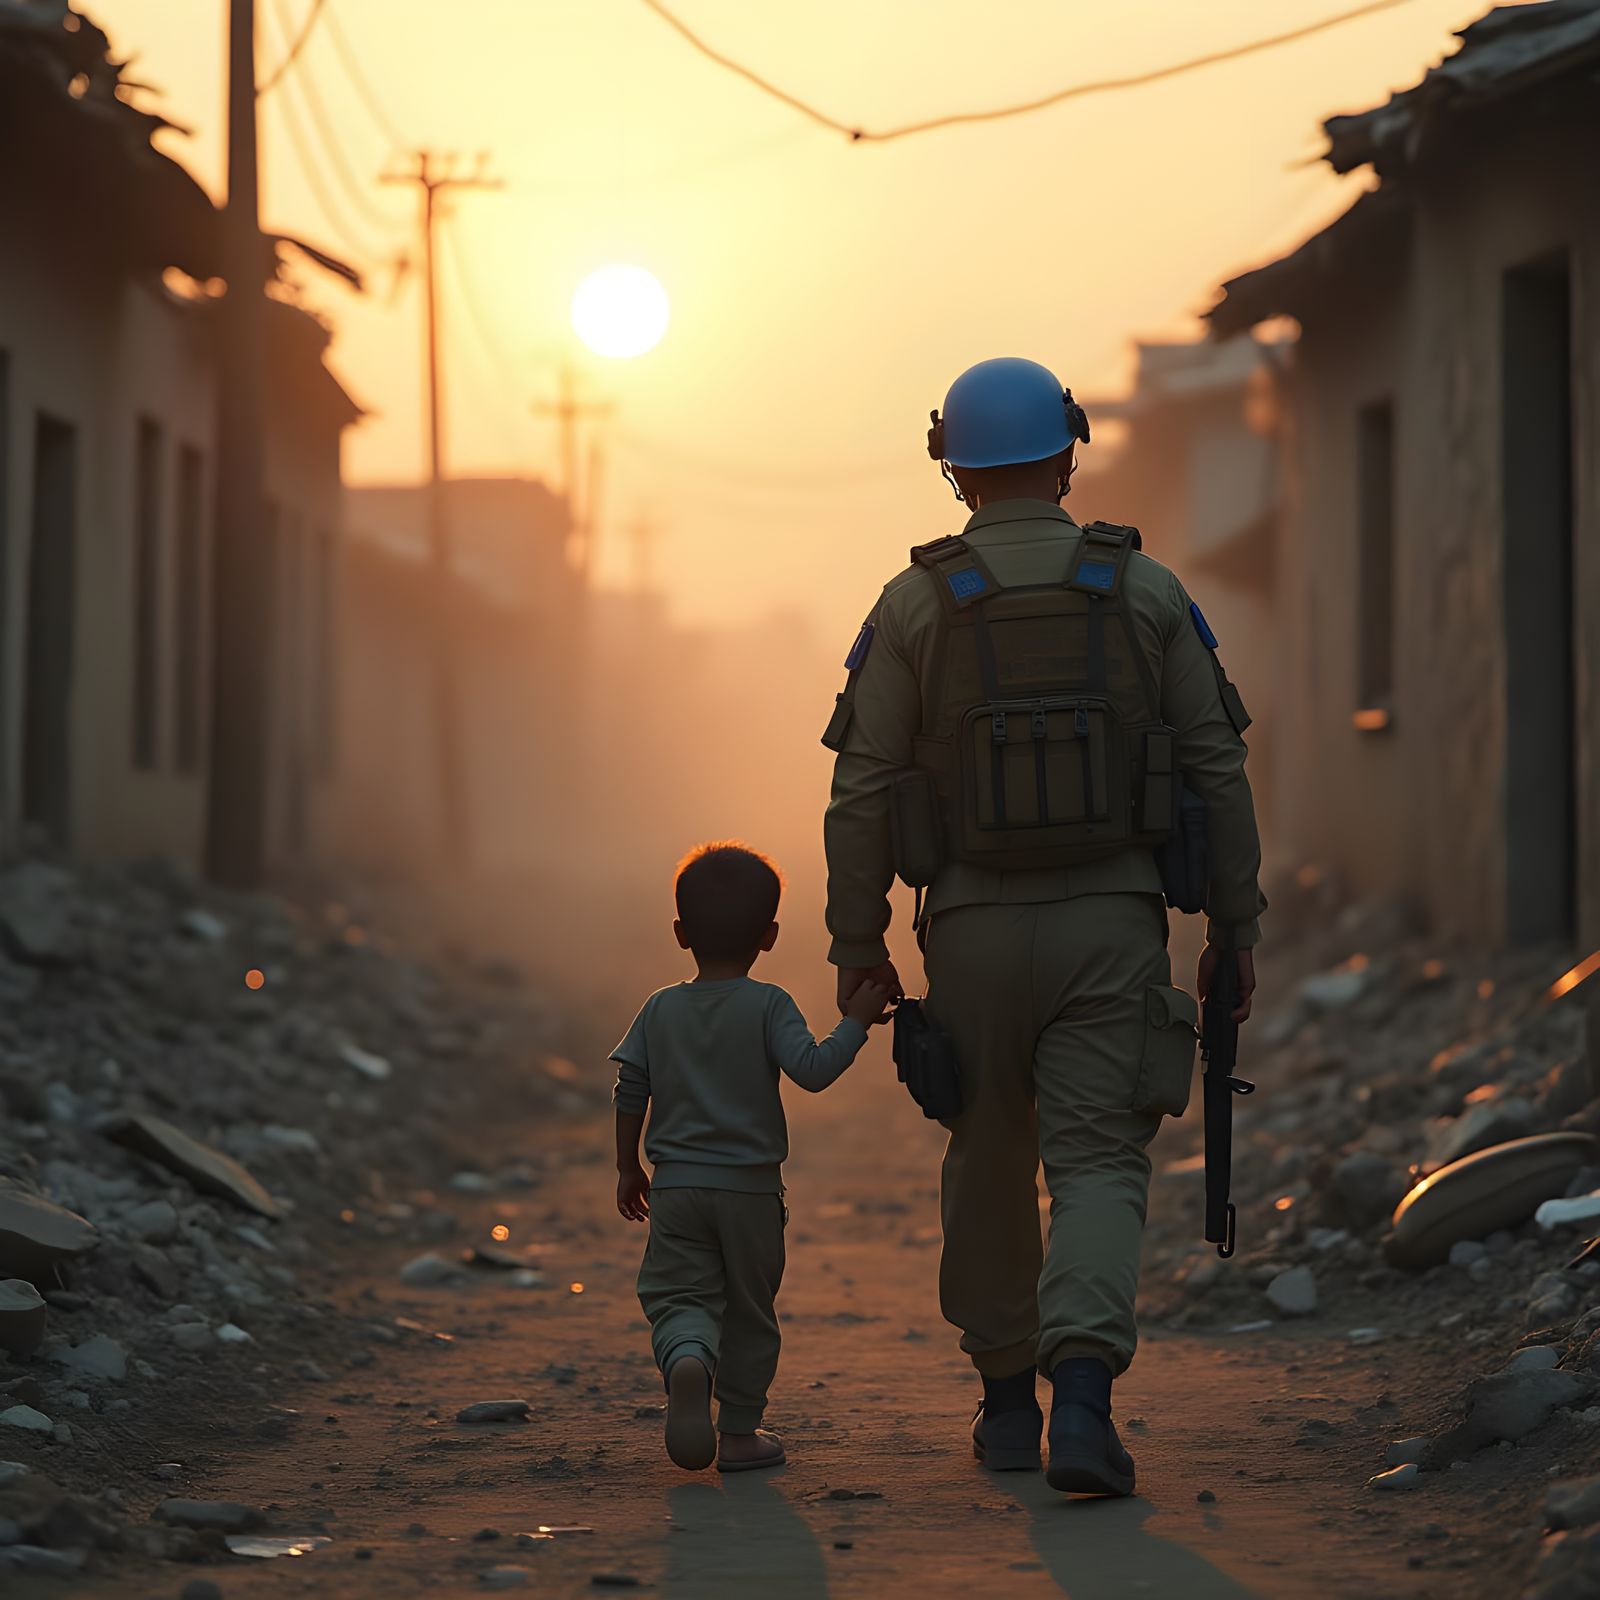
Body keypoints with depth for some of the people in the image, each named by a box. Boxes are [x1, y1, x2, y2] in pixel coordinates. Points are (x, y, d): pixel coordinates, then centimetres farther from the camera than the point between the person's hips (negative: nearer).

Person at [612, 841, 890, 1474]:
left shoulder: (661, 1009, 4)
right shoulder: (769, 1006, -6)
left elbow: (630, 1092, 5)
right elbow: (812, 1070, -17)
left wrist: (628, 1167, 15)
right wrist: (856, 1021, -7)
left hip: (676, 1185, 2)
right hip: (751, 1188, -1)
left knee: (677, 1299, 2)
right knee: (749, 1311, 12)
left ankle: (687, 1362, -31)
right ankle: (739, 1433, 16)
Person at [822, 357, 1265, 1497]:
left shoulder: (917, 605, -2)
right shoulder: (1147, 591, 1)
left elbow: (864, 790, -4)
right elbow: (1219, 771, 1)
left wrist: (857, 944, 3)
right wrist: (1237, 927, 8)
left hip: (976, 927, 0)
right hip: (1113, 924, 0)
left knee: (990, 1166, 16)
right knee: (1100, 1165, -2)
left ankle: (1007, 1401, 25)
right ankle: (1084, 1394, -22)